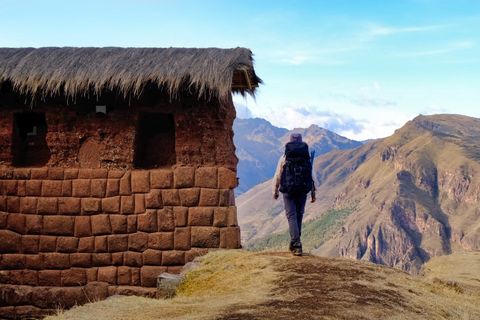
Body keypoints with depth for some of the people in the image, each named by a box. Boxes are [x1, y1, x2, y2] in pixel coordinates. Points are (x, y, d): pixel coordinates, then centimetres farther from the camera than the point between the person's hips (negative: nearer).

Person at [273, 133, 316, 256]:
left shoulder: (284, 158, -2)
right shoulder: (306, 158, 3)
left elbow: (277, 176, 0)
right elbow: (311, 176, 3)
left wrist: (275, 191, 11)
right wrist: (313, 193, 10)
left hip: (289, 191, -2)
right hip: (303, 191, 2)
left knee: (292, 217, -1)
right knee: (299, 216, 15)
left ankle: (297, 246, -12)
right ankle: (294, 244, 26)